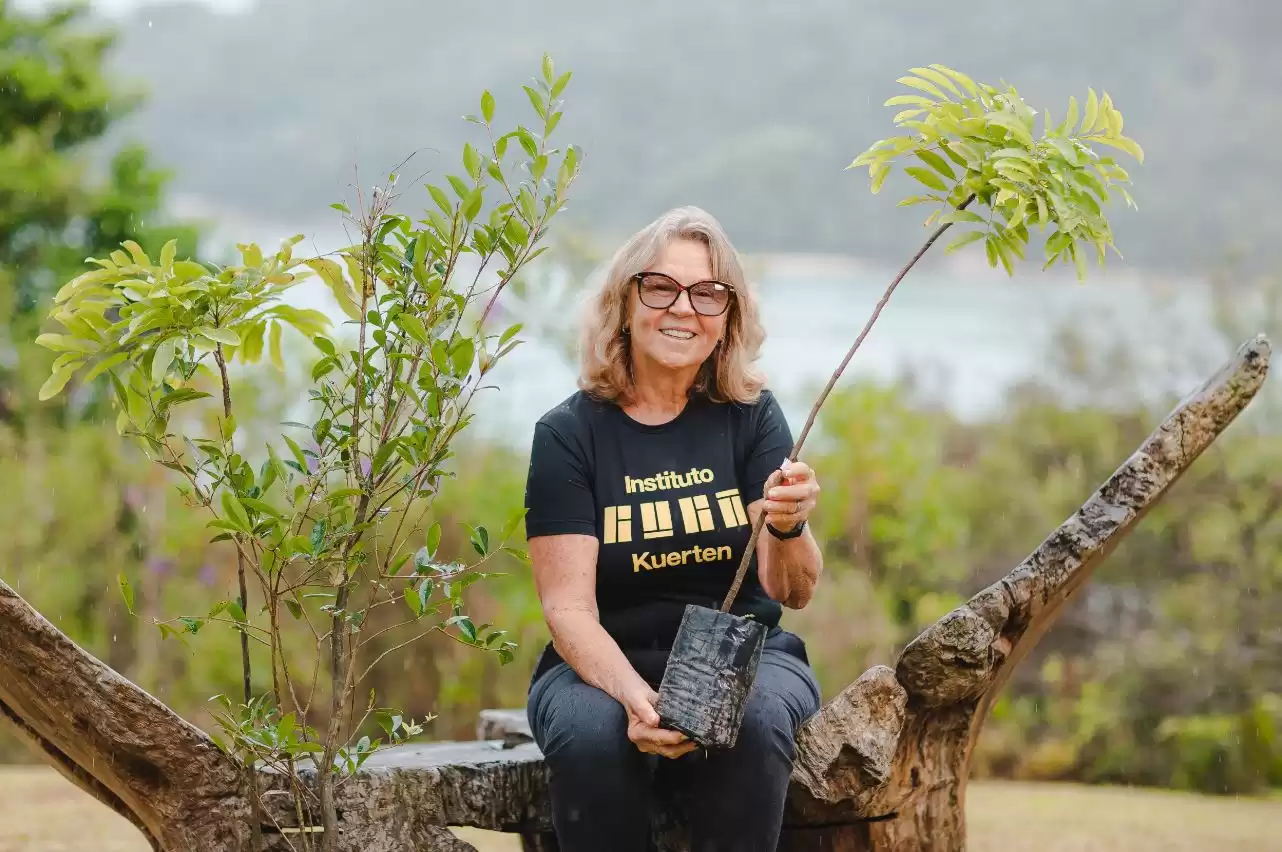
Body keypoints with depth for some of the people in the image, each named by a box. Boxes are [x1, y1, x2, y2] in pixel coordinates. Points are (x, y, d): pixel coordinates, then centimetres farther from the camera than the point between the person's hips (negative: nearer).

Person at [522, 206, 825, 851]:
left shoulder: (750, 417, 0)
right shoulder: (569, 433, -3)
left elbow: (793, 590, -8)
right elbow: (568, 608, -9)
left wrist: (789, 530, -32)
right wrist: (634, 697, -29)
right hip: (605, 665, -1)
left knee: (755, 725, -33)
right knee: (589, 734, -33)